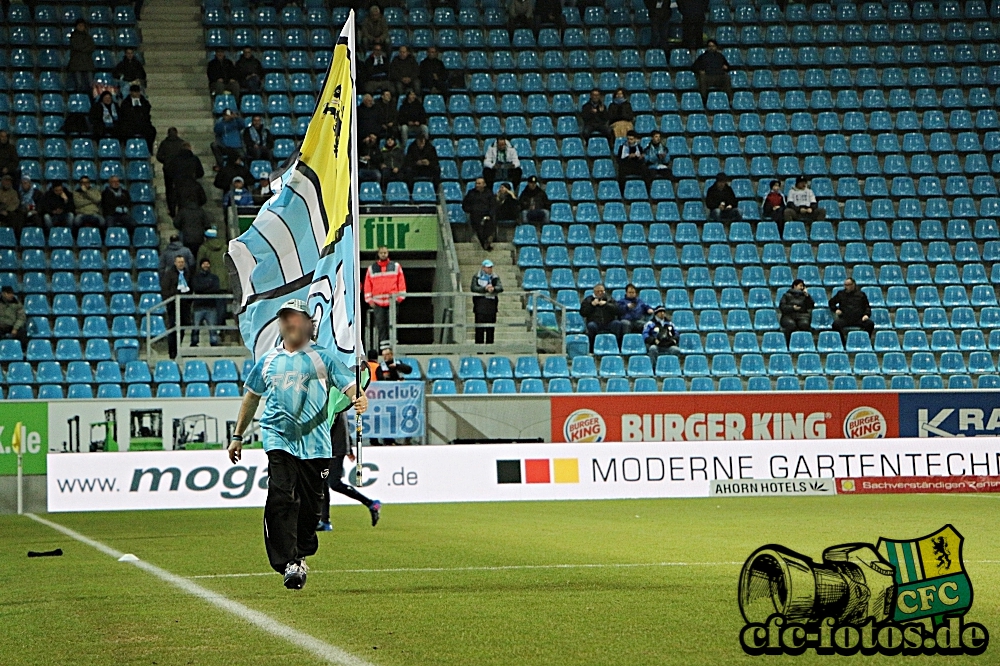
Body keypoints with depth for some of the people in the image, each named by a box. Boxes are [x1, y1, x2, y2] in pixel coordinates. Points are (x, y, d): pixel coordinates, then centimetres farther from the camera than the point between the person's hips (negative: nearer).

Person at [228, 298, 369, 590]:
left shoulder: (322, 358, 6)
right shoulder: (268, 361, 15)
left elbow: (349, 385, -5)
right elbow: (251, 397, 25)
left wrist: (359, 399, -28)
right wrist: (238, 436, 25)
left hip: (315, 442, -1)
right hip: (279, 439, 1)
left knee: (310, 505, 3)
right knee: (281, 498, -16)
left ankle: (301, 555, 25)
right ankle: (288, 563, -20)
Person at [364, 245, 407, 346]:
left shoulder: (396, 267, 9)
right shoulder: (372, 269, 11)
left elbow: (401, 281, 6)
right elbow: (368, 285, 9)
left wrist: (400, 296, -2)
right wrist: (369, 299, 1)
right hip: (378, 303, 1)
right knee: (380, 325, -3)